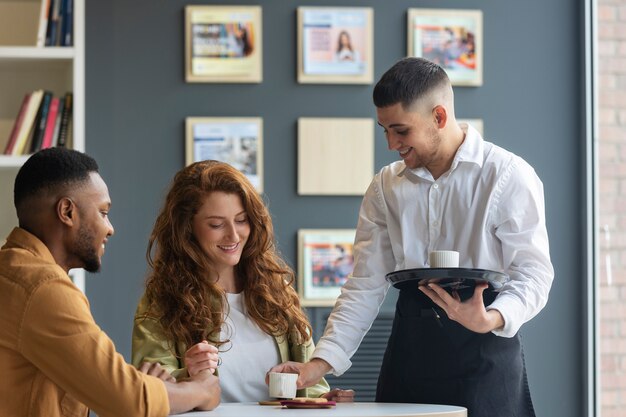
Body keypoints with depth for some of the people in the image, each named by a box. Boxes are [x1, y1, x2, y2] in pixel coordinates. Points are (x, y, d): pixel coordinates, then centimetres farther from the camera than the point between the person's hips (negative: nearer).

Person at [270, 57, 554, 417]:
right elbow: (366, 287, 8)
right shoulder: (386, 188, 10)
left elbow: (534, 273, -8)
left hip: (484, 351, -4)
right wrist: (320, 363, -3)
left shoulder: (508, 176, -4)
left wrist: (491, 319, -27)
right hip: (410, 353, 4)